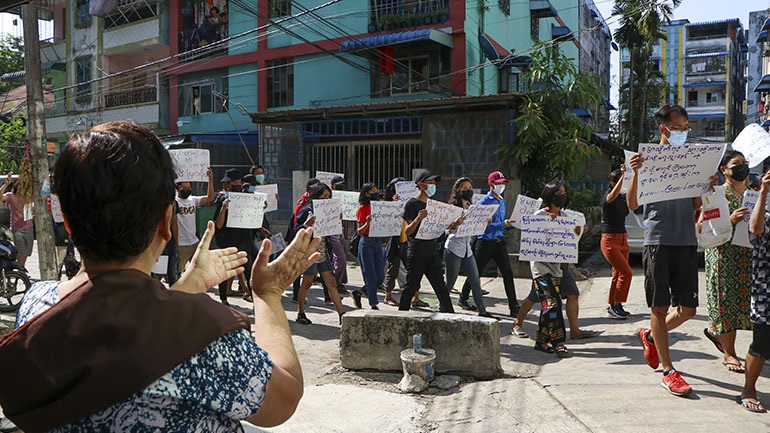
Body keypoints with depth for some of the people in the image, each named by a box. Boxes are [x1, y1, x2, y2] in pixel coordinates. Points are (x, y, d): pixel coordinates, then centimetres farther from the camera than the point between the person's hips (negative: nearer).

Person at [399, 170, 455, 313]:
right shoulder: (412, 204, -7)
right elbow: (407, 231, -13)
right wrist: (418, 218, -30)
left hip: (432, 251, 7)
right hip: (417, 252, -6)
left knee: (441, 286, 7)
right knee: (411, 287, 1)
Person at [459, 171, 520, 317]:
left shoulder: (502, 201, 13)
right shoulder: (483, 202, -12)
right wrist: (502, 225, -27)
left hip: (499, 241, 6)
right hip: (485, 242, -6)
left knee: (508, 273, -1)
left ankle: (514, 307, 3)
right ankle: (463, 298, 28)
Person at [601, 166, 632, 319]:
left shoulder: (623, 198, 14)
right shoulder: (606, 197, -13)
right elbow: (613, 196, -33)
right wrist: (623, 175, -43)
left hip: (622, 240, 8)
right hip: (609, 240, -8)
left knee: (618, 274, 9)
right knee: (626, 272, -14)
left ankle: (613, 306, 18)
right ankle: (615, 306, -6)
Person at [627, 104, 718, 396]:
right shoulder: (648, 158, 1)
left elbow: (696, 207, 15)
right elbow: (633, 205, -6)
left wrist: (708, 188, -4)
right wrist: (636, 173, -19)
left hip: (687, 241, 4)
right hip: (658, 240, -4)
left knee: (687, 310, 6)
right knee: (660, 308, 2)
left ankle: (650, 336, 34)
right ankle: (668, 371, 11)